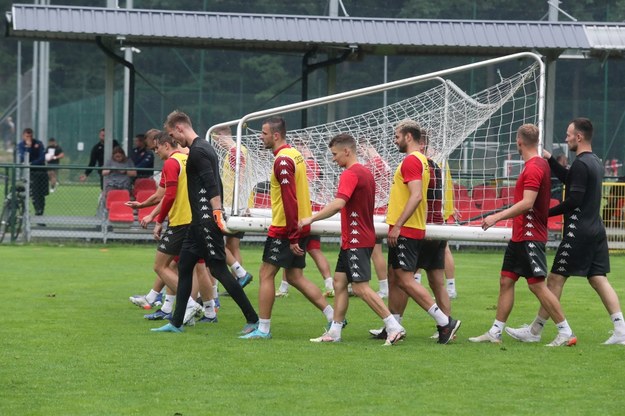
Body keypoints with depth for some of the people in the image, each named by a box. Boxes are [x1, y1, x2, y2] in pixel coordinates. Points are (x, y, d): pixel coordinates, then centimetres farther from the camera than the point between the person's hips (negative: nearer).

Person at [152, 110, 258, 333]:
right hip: (200, 221, 11)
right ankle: (176, 323, 17)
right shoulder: (204, 147, 17)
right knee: (184, 266, 13)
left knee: (218, 269, -9)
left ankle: (252, 319, -6)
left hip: (206, 221, -11)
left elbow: (212, 186, -23)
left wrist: (217, 213, -28)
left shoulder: (197, 151, -14)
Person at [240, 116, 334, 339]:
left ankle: (263, 328, 1)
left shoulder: (282, 160, -17)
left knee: (266, 274, -2)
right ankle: (333, 316, 9)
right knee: (295, 277, 13)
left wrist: (293, 237, -22)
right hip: (301, 225, 9)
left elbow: (289, 200, -22)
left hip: (284, 228, -9)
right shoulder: (294, 154, 13)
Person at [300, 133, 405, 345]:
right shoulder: (366, 173, 15)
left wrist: (311, 218, -26)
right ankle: (334, 332, 14)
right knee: (339, 282, 11)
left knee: (360, 287, -10)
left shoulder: (350, 174, -16)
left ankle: (394, 327, -12)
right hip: (352, 241, 10)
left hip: (356, 241, -10)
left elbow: (339, 203, -29)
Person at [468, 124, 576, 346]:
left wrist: (498, 216, -25)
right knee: (506, 281, 10)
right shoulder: (541, 164, 13)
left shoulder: (534, 168, -18)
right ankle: (495, 332, 14)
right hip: (520, 236, 10)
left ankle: (566, 333, -5)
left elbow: (527, 203, -26)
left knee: (537, 285, -9)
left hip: (530, 237, -10)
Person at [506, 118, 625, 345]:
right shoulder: (595, 162, 15)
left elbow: (574, 200, -19)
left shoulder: (581, 164, -14)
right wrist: (550, 160, 20)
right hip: (596, 230, 9)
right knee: (599, 279, 7)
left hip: (578, 231, -9)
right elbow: (568, 179, 26)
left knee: (555, 279, -2)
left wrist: (548, 213, -10)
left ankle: (535, 331, 3)